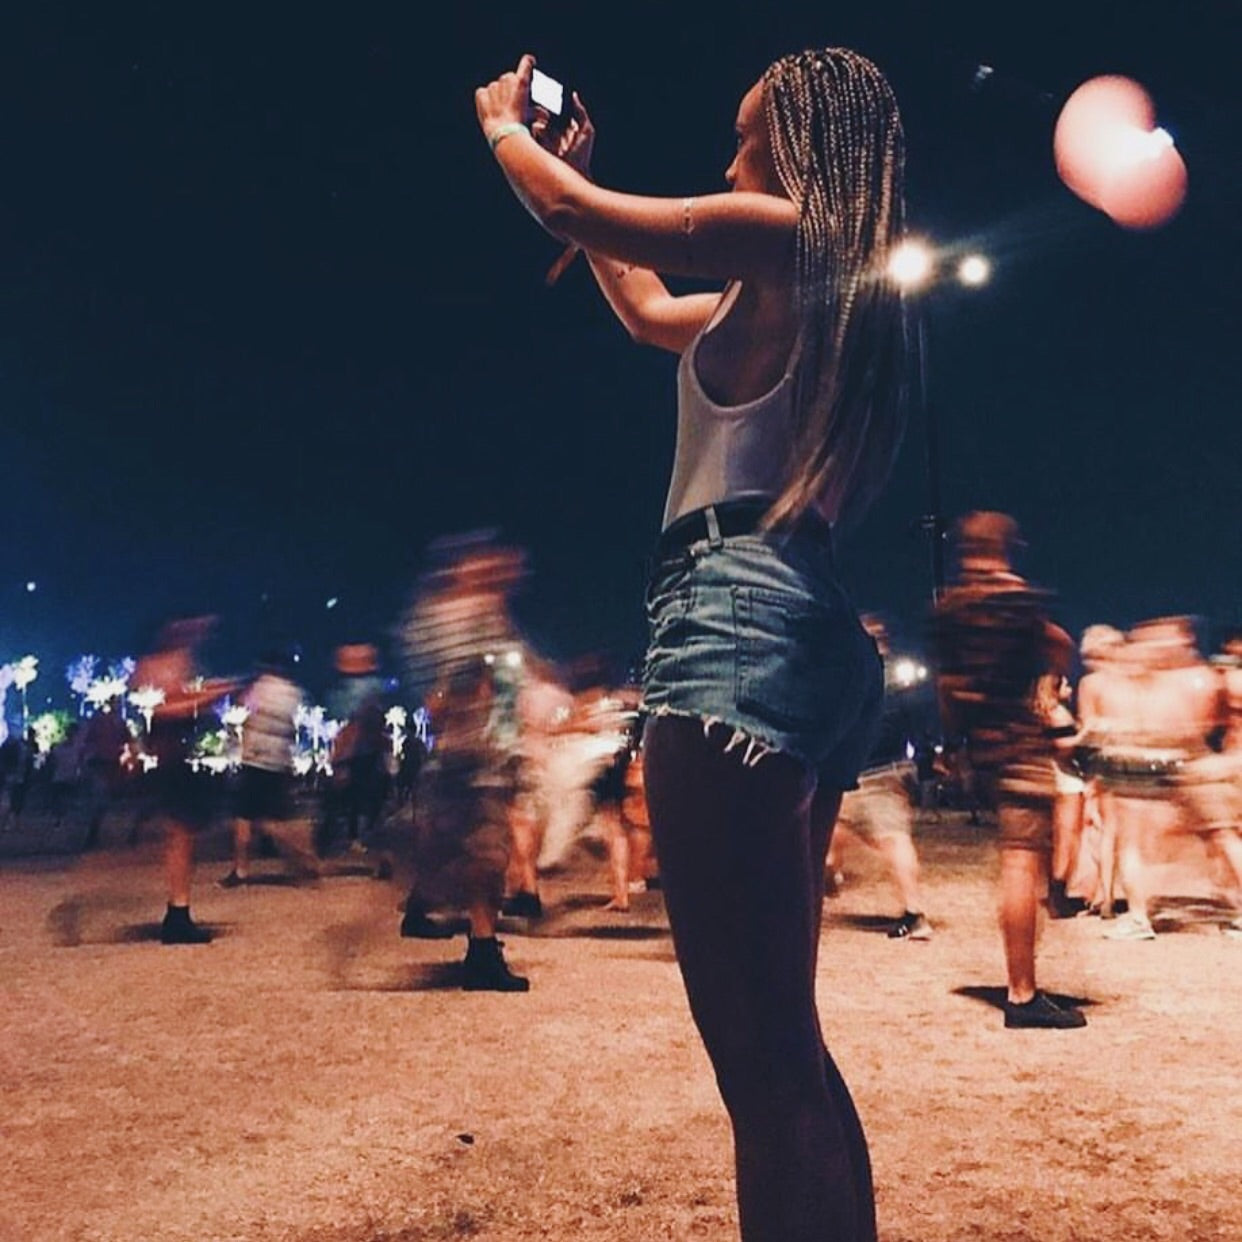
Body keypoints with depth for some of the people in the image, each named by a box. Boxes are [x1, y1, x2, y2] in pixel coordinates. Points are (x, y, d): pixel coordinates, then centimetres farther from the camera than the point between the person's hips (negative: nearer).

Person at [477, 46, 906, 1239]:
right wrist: (573, 164, 47)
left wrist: (505, 126, 29)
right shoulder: (800, 288, 27)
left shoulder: (781, 238, 2)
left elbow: (571, 211, 7)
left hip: (736, 614, -10)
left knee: (758, 1047, -12)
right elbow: (650, 312, 39)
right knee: (781, 1042, 14)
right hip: (801, 629, 10)